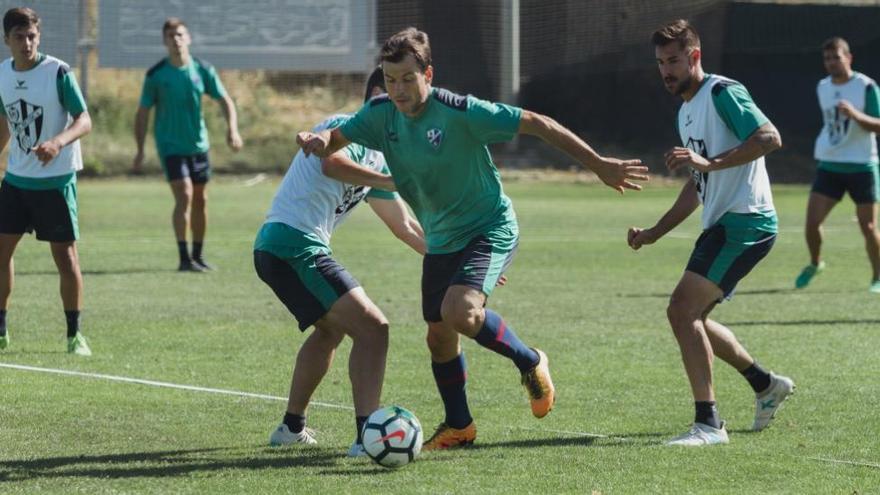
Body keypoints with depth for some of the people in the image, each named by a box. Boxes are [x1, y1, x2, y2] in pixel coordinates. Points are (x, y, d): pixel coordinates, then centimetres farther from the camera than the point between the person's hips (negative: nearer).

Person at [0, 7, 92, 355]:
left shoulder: (58, 72, -13)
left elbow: (84, 121, -17)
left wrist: (58, 142, -35)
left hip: (56, 178, -5)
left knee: (65, 254, -1)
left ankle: (74, 335, 9)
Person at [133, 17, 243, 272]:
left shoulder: (202, 70, 0)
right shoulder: (156, 75, -6)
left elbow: (225, 100, 4)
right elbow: (142, 114, 0)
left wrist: (232, 129, -14)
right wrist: (140, 151, -3)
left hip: (198, 144, 4)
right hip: (170, 145, -4)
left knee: (200, 200, 9)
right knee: (184, 195, -17)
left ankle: (197, 256, 22)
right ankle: (184, 258, -15)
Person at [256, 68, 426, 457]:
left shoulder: (376, 159, 21)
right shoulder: (348, 129, -6)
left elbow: (405, 227, 26)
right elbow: (332, 163, -29)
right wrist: (392, 181, -30)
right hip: (295, 246, -11)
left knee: (331, 329, 33)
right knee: (372, 328, -15)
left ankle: (292, 427, 41)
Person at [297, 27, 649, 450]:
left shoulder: (459, 112, -24)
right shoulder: (382, 114, -6)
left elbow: (535, 124, -19)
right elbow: (337, 137, 3)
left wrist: (598, 164, -18)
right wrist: (317, 139, -24)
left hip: (490, 230, -7)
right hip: (440, 240, 7)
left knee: (459, 311, -28)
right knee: (438, 337, 9)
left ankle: (530, 362, -2)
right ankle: (458, 426, 31)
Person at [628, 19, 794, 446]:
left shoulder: (723, 92, -10)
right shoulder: (686, 112, 19)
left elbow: (770, 138, -23)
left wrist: (709, 162, -30)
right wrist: (655, 232, 21)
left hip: (745, 222, -10)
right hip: (722, 224, 10)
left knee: (682, 309, -19)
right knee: (691, 317, 18)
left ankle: (709, 424, -20)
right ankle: (765, 385, 34)